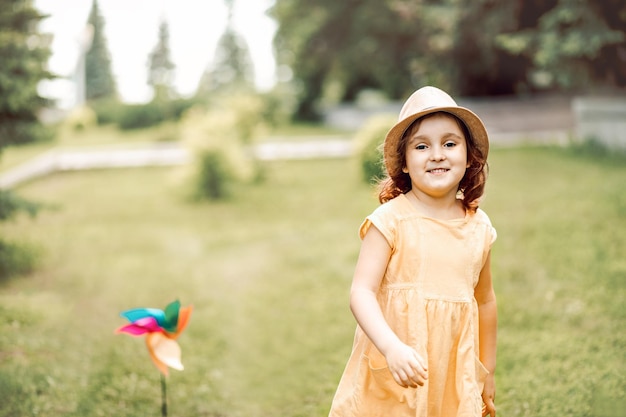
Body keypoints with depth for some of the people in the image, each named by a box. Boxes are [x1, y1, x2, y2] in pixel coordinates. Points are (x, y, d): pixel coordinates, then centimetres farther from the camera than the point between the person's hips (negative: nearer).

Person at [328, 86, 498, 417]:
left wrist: (487, 371, 21)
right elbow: (361, 292, -18)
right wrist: (392, 348, -33)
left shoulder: (479, 226, 2)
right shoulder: (391, 220, -12)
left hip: (455, 375, 4)